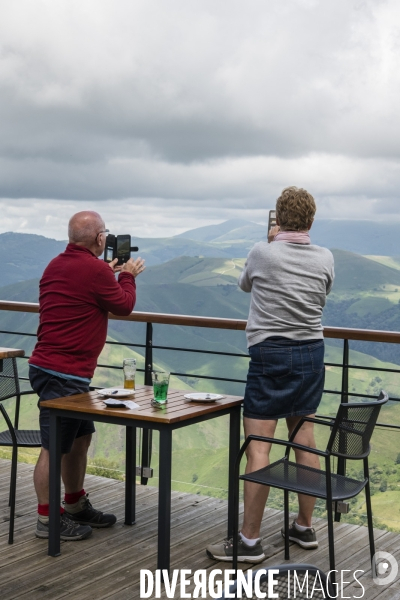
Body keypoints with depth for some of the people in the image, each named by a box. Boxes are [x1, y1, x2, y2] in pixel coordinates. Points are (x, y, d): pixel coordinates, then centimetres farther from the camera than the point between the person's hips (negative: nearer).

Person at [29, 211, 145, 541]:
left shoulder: (57, 265, 9)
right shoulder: (95, 270, -16)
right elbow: (124, 306, -1)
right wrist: (128, 275, 15)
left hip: (47, 365, 10)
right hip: (64, 374, -10)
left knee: (80, 437, 19)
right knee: (55, 447, -1)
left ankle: (76, 506, 30)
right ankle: (47, 520, 8)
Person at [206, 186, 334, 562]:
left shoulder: (262, 253, -9)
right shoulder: (325, 259, 0)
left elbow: (244, 284, 12)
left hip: (271, 352, -5)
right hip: (311, 352, 5)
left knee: (258, 446, -4)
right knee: (304, 438, 14)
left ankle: (250, 541, -3)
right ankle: (304, 528, 24)